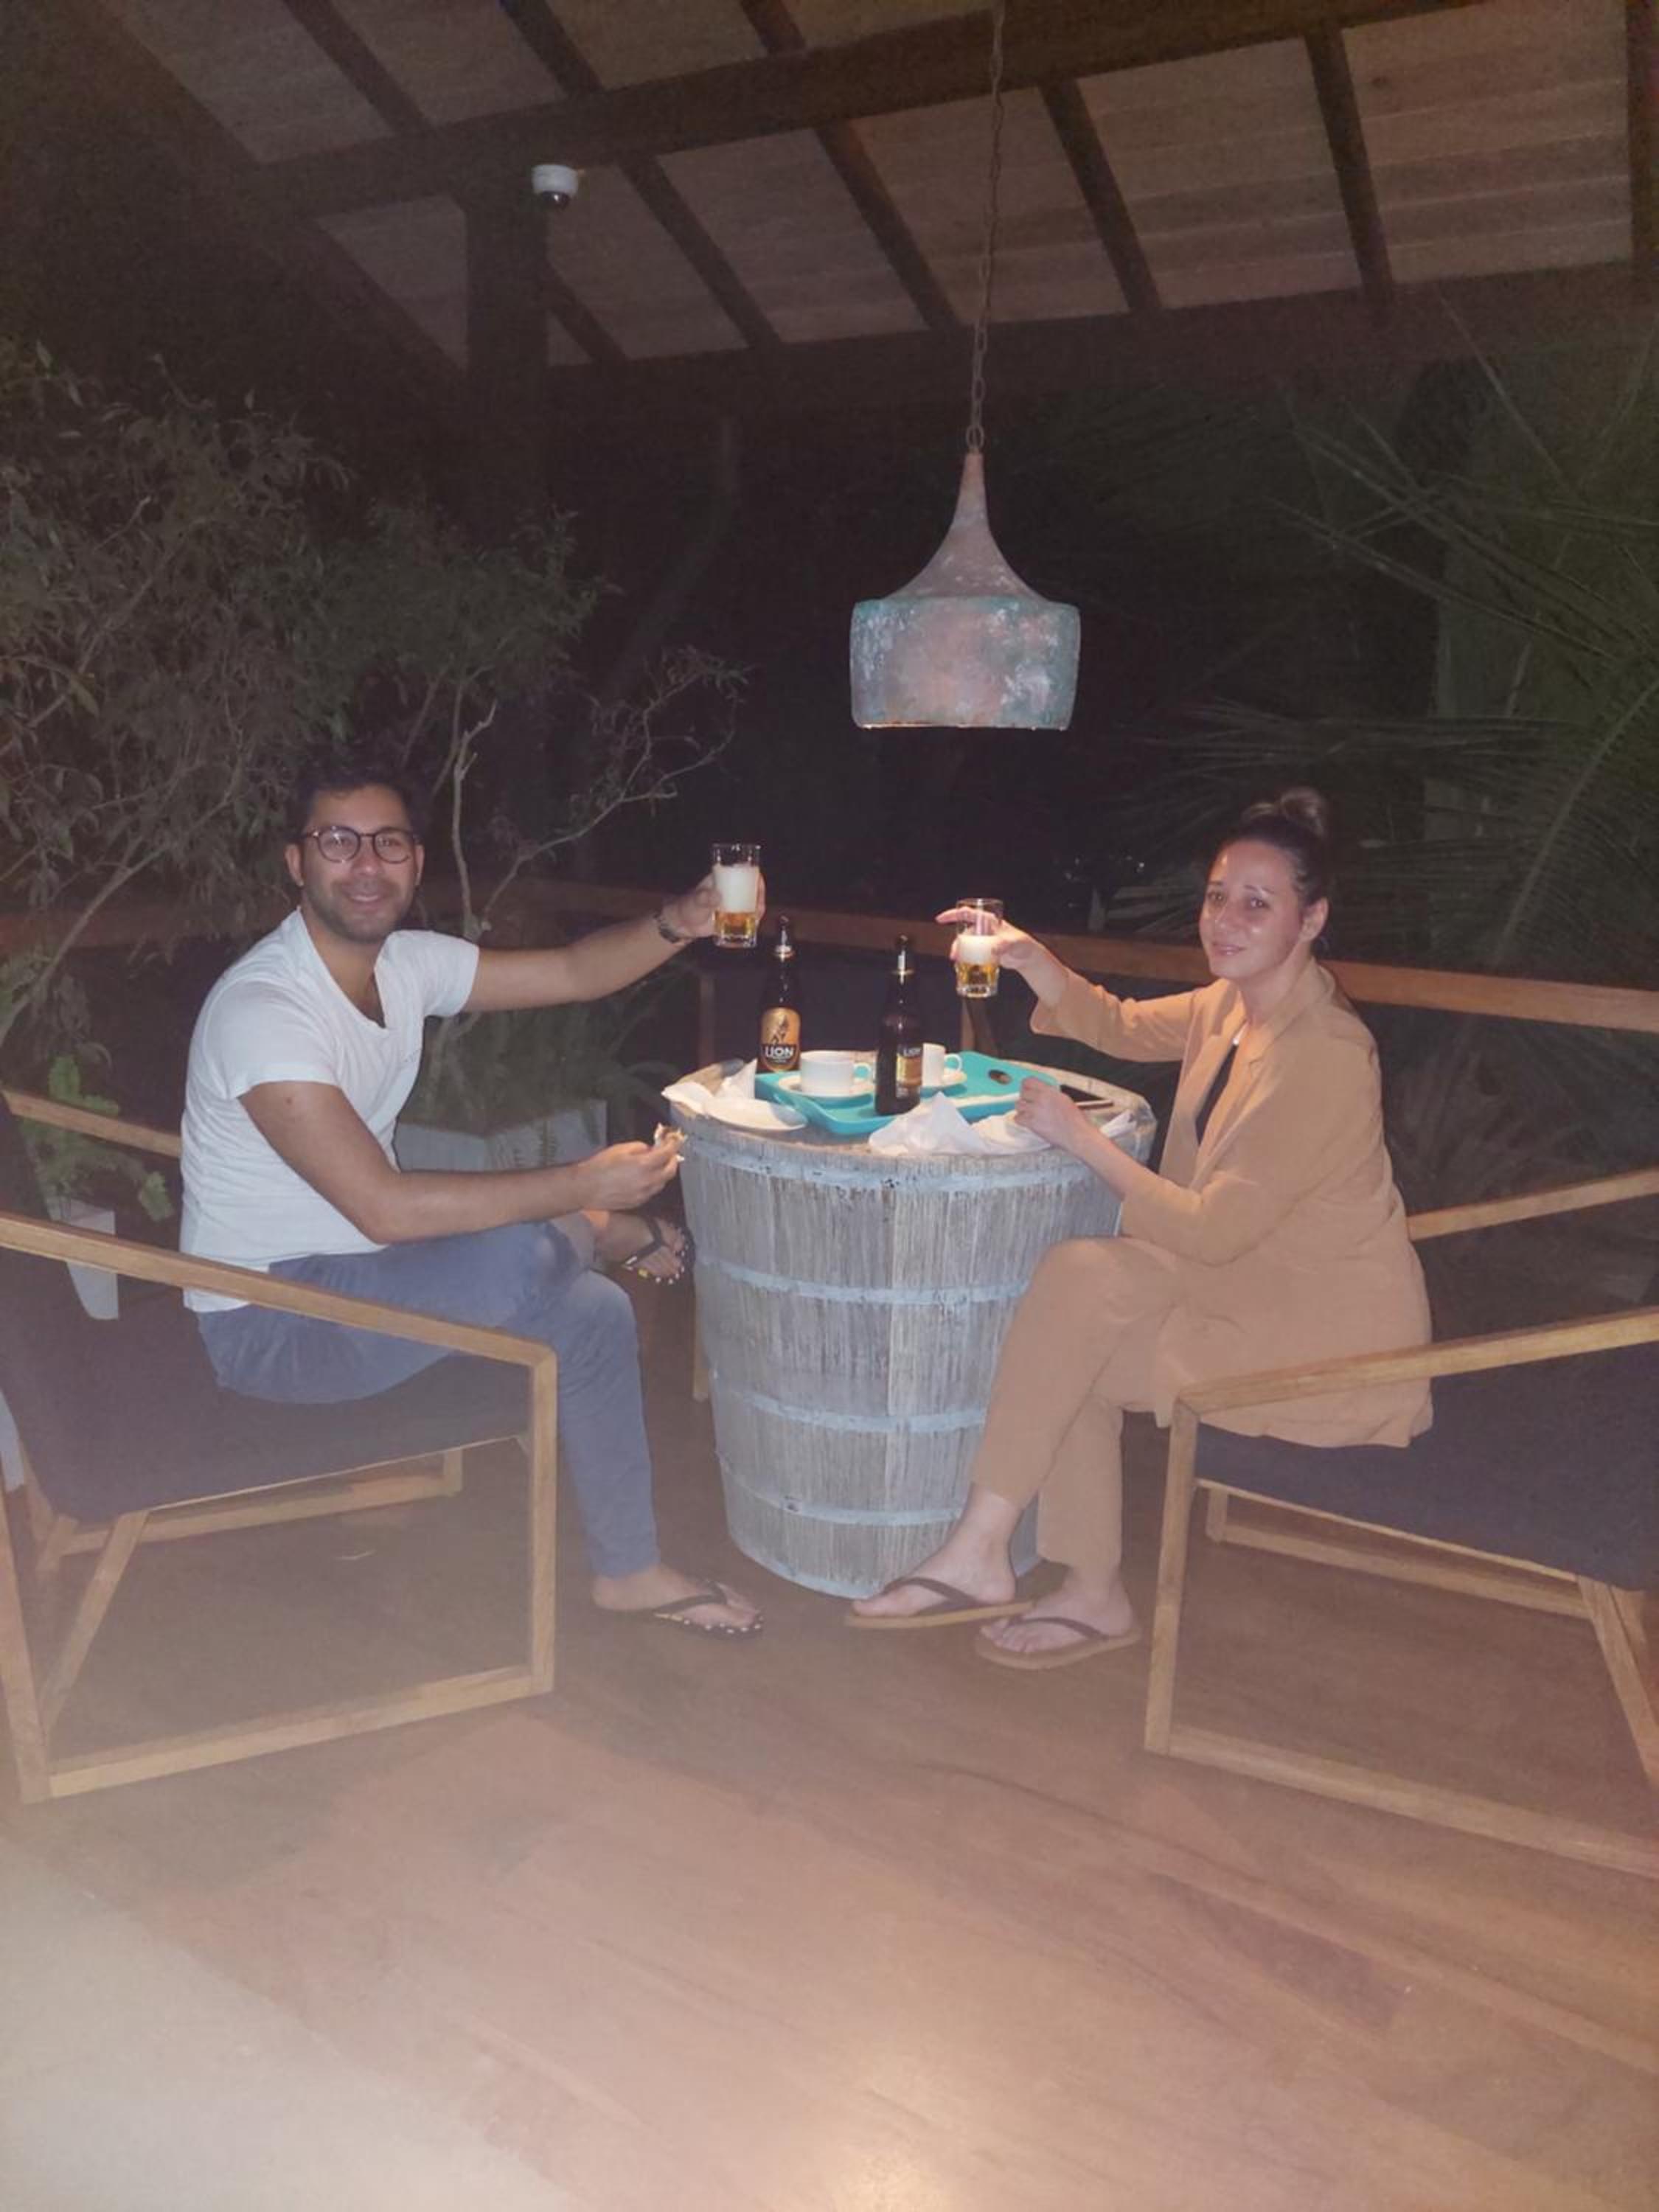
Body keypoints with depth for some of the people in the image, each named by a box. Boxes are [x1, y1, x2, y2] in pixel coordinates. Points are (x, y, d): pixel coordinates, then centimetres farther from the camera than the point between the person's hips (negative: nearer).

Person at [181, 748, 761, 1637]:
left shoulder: (406, 963, 0)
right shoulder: (261, 1010, -26)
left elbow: (571, 973, 6)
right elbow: (385, 1208, -32)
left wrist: (678, 922, -15)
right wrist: (587, 1187, -28)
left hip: (356, 1270, 9)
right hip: (266, 1321, -8)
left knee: (592, 1310, -2)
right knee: (517, 1254, -29)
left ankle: (631, 1571, 13)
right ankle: (613, 1236, 9)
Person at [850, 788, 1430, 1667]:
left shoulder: (1323, 1057, -25)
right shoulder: (1234, 1003, 2)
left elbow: (1214, 1232, -25)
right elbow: (1122, 1026, 15)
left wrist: (1081, 1137, -19)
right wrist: (1031, 960, -4)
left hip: (1326, 1339, -8)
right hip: (1254, 1282, 9)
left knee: (1076, 1282, -19)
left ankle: (979, 1553, -7)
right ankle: (1094, 1596, 2)